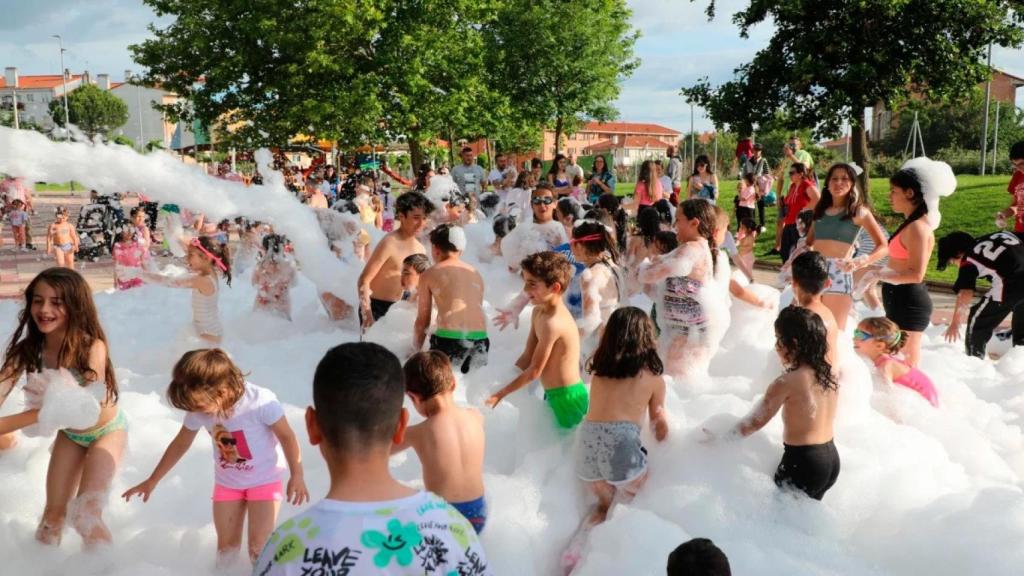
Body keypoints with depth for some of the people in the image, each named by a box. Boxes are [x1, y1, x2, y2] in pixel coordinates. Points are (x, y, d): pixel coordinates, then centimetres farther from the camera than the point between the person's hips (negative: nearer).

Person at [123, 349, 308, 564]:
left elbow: (287, 436, -18)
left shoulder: (260, 402, -33)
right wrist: (152, 481, 8)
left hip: (264, 480, -4)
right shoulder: (199, 409, -18)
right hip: (227, 482, 4)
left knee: (259, 550, -9)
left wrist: (296, 476, -13)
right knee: (225, 551, 9)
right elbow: (180, 444, 0)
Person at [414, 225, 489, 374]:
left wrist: (415, 351, 22)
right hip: (480, 340, 4)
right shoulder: (476, 273, 20)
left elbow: (422, 321, 11)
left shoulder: (429, 274, 8)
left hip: (448, 339, -4)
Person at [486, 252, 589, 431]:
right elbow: (527, 357, 10)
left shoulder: (552, 322, -24)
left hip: (568, 399, -9)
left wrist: (501, 393, -11)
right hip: (553, 395, 9)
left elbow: (534, 371, -18)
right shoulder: (538, 312, 5)